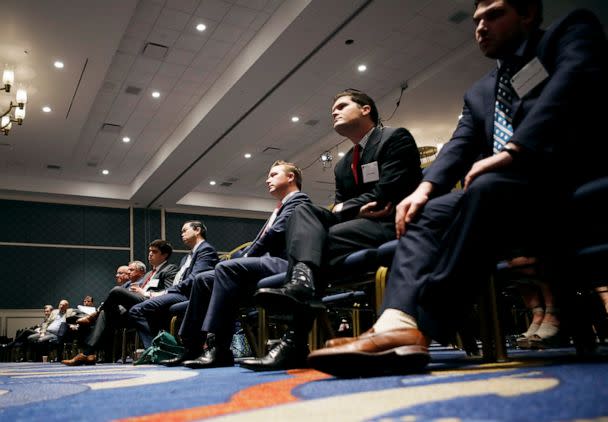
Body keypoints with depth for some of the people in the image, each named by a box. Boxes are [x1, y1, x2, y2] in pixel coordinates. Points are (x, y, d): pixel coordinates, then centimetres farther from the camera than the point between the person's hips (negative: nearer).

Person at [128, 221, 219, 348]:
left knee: (137, 310, -21)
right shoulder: (187, 257, 30)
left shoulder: (206, 249, -1)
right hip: (177, 294, 10)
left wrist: (166, 292, -14)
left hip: (187, 295, -10)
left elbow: (194, 279, -15)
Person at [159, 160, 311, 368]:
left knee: (227, 268, -31)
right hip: (267, 263, 9)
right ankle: (193, 347, -5)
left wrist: (245, 257, -6)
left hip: (281, 264, -9)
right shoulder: (279, 210, 32)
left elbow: (276, 233, -11)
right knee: (203, 279, -1)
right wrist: (240, 257, 5)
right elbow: (258, 242, 23)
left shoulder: (298, 200, 5)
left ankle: (217, 347, -34)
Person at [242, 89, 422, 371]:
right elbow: (338, 209, 13)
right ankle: (302, 279, -41)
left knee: (325, 240, -26)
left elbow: (386, 194, -11)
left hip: (392, 225, -6)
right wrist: (358, 208, -9)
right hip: (356, 224, 7)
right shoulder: (342, 166, 25)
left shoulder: (396, 138, 3)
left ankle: (295, 341, -30)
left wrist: (345, 208, -2)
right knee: (304, 212, -16)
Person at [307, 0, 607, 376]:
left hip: (571, 172, -6)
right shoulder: (479, 93, 27)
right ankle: (399, 325, -39)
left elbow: (577, 78, -11)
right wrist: (426, 187, -9)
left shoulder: (573, 30, 11)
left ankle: (420, 323, -35)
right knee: (427, 215, -16)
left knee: (488, 189, -33)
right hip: (498, 187, 6)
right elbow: (459, 147, 12)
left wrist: (511, 151, -24)